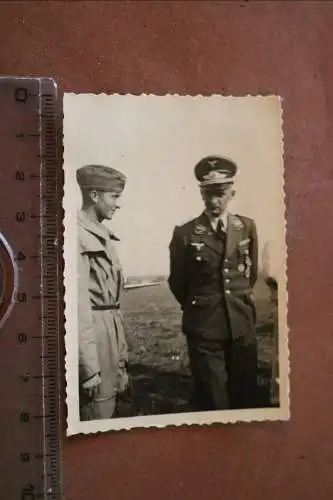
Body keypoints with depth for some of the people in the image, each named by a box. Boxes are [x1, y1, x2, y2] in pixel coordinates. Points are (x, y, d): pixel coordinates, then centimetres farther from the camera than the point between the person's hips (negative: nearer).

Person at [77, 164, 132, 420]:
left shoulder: (103, 234, 12)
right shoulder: (78, 237, -16)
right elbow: (79, 304, -20)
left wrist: (122, 352, 15)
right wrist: (89, 367, -20)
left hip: (112, 331, 9)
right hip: (94, 333, -9)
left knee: (118, 414, 19)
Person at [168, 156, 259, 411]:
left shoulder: (247, 227, 3)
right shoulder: (185, 233, -6)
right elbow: (177, 283, 5)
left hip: (243, 323, 3)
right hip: (204, 327, -2)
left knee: (246, 396, 14)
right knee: (212, 400, 7)